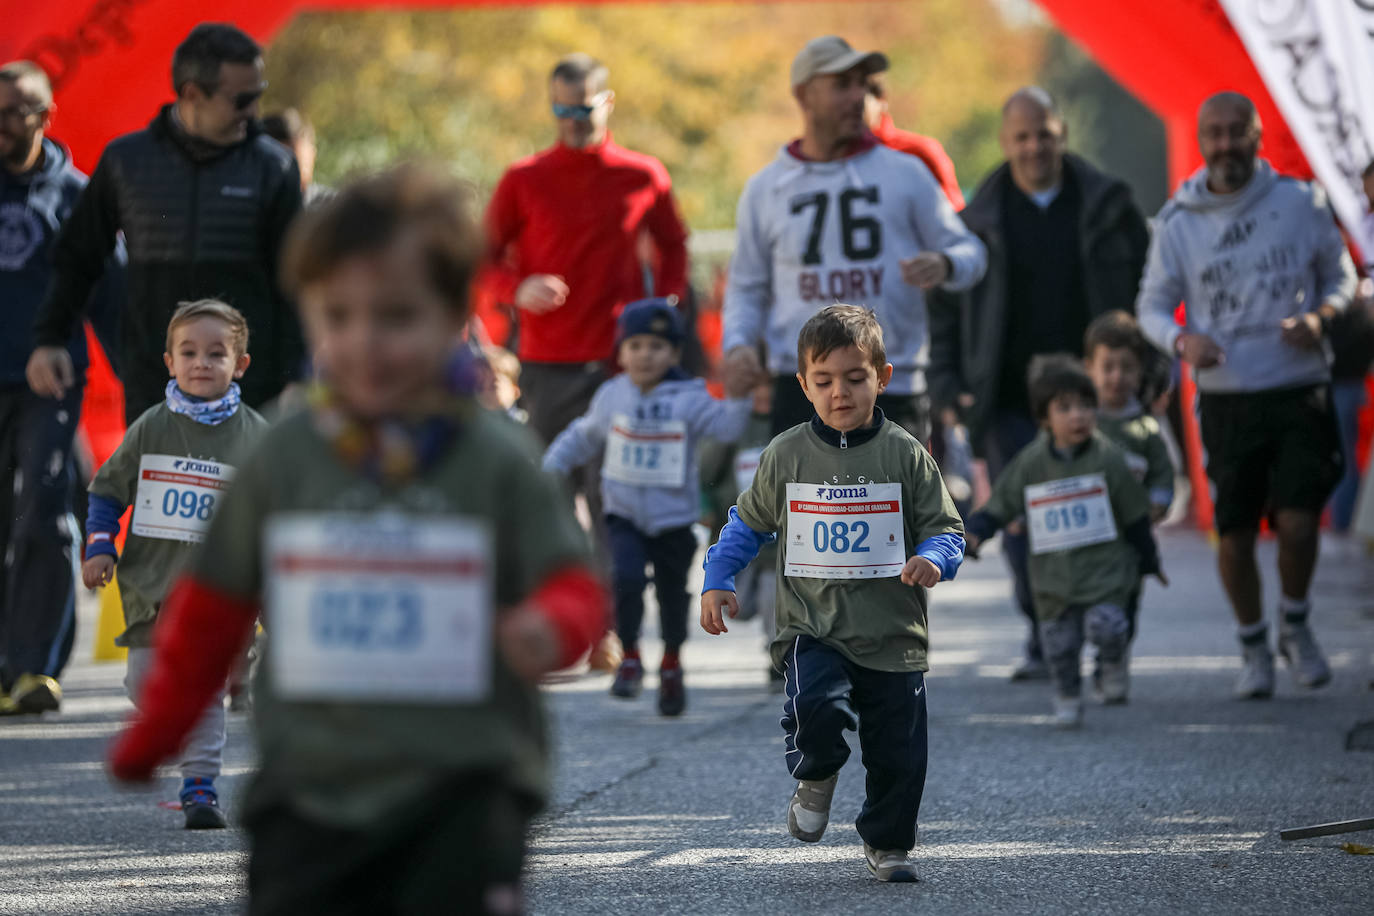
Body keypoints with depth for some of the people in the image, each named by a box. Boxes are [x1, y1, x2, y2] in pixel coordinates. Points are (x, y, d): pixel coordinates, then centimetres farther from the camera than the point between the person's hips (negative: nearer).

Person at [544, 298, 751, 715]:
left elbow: (725, 425, -23)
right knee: (625, 579, -21)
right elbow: (584, 437, 16)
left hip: (674, 520, -1)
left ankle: (671, 665, 34)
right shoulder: (612, 396, 0)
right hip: (624, 515, 1)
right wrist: (552, 467, 8)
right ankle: (629, 658, -1)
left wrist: (738, 396, -40)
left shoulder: (688, 399, -8)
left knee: (673, 594, 8)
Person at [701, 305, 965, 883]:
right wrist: (717, 582, 7)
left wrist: (932, 559, -19)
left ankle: (887, 845, 29)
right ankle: (816, 777, 6)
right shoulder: (785, 455, 3)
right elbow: (748, 525, 16)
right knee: (818, 706, -28)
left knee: (898, 753, 3)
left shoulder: (906, 456, 0)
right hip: (812, 629, -1)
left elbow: (945, 529, 3)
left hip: (893, 635, 1)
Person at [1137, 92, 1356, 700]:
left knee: (1297, 519, -11)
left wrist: (1321, 315, -11)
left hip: (1298, 392, -1)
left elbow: (1340, 273, 11)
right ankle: (1253, 648, 25)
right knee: (1234, 534, 4)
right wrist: (1182, 340, -12)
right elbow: (1151, 305, 9)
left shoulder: (1301, 203, 0)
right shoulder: (1177, 222, 1)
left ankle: (1295, 627, 17)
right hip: (1225, 399, 1)